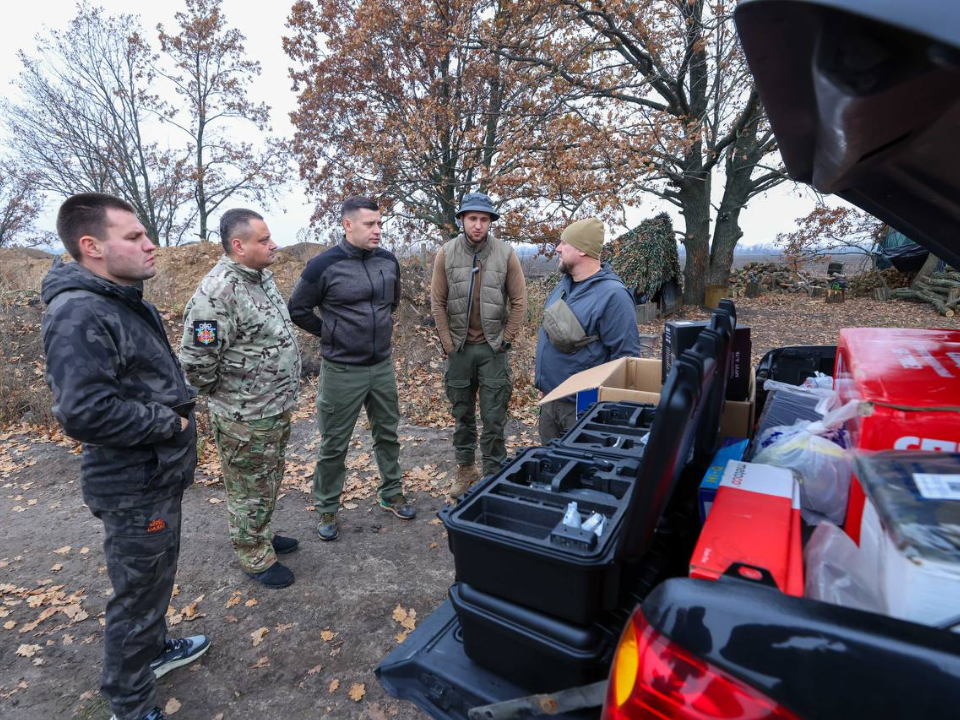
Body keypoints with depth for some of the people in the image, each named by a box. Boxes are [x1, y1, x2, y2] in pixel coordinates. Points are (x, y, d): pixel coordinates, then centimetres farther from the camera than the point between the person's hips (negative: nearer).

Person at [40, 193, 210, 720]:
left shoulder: (127, 300, 8)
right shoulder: (78, 313, -24)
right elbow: (83, 412, -33)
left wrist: (179, 403, 6)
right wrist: (167, 422, -20)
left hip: (161, 474, 10)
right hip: (134, 488, -9)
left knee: (157, 576, 27)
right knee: (137, 595, 9)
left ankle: (153, 651, 50)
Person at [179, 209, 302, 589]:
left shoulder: (262, 276, 4)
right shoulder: (217, 293, -25)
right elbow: (196, 361, -23)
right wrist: (227, 396, -7)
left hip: (278, 408, 8)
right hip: (245, 419, -8)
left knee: (269, 481, 25)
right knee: (249, 490, 11)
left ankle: (262, 535, 46)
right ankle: (255, 558, 31)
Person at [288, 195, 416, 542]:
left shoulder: (388, 260, 1)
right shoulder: (324, 265, -13)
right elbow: (298, 310, -2)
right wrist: (329, 334, 0)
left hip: (382, 366, 5)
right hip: (341, 371, -4)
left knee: (388, 434, 16)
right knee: (334, 444, 8)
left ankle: (391, 494, 36)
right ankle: (327, 509, 28)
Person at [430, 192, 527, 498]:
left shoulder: (506, 254, -5)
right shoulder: (446, 253, -2)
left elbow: (519, 301, -2)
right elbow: (437, 302, 1)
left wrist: (506, 340, -4)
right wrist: (448, 343, -2)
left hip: (493, 348, -1)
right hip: (459, 348, 2)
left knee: (494, 418, 4)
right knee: (462, 414, 15)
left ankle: (493, 475, 19)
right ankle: (465, 468, 33)